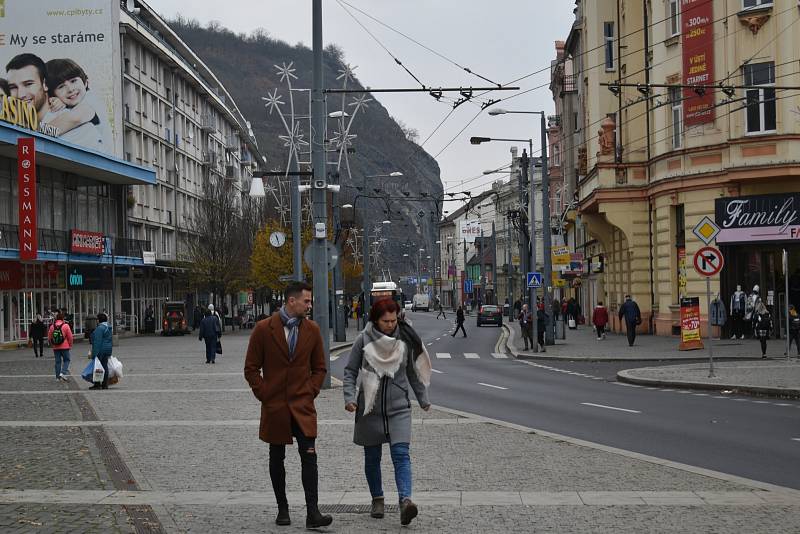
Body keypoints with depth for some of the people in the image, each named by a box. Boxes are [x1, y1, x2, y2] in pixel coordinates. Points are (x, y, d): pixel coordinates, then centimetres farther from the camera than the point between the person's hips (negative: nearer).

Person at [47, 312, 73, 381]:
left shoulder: (52, 326, 2)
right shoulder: (65, 326, -8)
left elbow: (49, 337, 8)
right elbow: (70, 337, -6)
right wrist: (70, 345, 9)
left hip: (56, 347, 3)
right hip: (65, 347, -3)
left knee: (57, 361, 9)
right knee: (66, 360, 8)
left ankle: (58, 377, 10)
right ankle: (63, 373, -10)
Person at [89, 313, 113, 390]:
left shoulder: (100, 328, -16)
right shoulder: (108, 328, 13)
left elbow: (97, 341, -20)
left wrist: (94, 353, -20)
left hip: (100, 350, -9)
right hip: (108, 349, 9)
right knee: (105, 366, 10)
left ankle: (97, 384, -3)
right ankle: (105, 384, 11)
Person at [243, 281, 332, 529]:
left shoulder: (312, 330, 4)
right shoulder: (263, 329, -4)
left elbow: (319, 368, 13)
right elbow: (251, 368, 1)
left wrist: (311, 391, 1)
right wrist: (264, 394, -5)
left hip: (303, 406, 1)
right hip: (274, 407, -1)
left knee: (309, 457, -10)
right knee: (277, 459, 10)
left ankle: (312, 513, -11)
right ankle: (282, 509, 22)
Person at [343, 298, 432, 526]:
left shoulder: (404, 340, 1)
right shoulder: (363, 340, -4)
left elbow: (412, 372, 14)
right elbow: (350, 371, 2)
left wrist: (423, 399, 21)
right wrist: (350, 397, -11)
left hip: (398, 408, 0)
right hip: (369, 410, 0)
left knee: (401, 455, -14)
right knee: (372, 458, 10)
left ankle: (405, 501, -24)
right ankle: (377, 499, 25)